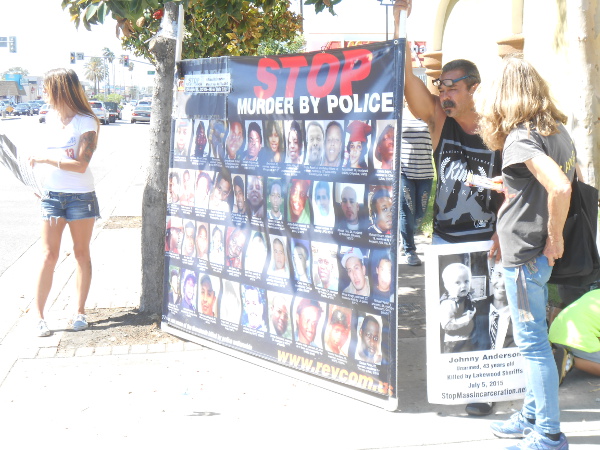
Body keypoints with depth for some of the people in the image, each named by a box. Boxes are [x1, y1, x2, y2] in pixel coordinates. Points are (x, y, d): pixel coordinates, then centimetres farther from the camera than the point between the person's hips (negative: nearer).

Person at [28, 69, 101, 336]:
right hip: (52, 196, 4)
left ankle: (80, 312, 16)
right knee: (49, 256, -1)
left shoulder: (86, 123, -9)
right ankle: (38, 316, 1)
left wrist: (45, 159, -13)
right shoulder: (52, 118, 9)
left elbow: (80, 165, -17)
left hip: (81, 196, -4)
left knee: (81, 253, 8)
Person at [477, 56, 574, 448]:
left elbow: (560, 187, -32)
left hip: (525, 253, -9)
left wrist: (554, 236, -18)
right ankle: (533, 416, 32)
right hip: (540, 252, 9)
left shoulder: (520, 138, -19)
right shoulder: (556, 129, 8)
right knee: (534, 339, 19)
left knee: (532, 342, 0)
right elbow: (568, 178, 18)